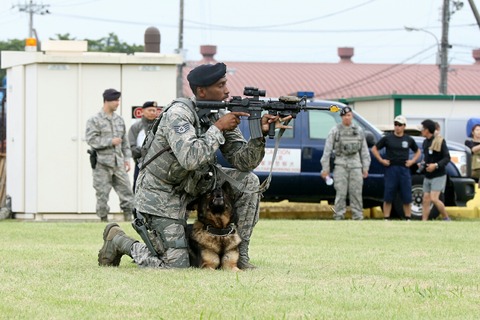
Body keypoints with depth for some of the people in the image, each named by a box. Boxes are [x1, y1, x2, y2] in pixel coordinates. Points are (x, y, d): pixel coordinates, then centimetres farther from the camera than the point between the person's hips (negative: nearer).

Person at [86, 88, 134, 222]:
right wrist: (111, 142, -14)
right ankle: (104, 219, 7)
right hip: (102, 163, -5)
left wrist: (127, 158, 11)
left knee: (126, 190, -1)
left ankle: (128, 217, 3)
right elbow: (91, 140, -13)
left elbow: (125, 141, 19)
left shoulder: (119, 120, 14)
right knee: (102, 194, -1)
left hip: (118, 162, 5)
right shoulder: (94, 120, -4)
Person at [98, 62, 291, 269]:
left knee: (248, 182, -8)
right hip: (161, 192, -7)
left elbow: (243, 162, -4)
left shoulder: (221, 116, -2)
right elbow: (190, 159, -37)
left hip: (195, 184, 7)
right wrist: (218, 128, -29)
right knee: (175, 265, -13)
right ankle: (118, 241, 11)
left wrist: (260, 134, -20)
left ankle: (239, 254, 2)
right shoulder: (178, 114, -23)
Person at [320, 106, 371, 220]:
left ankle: (358, 217, 4)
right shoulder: (335, 131, 3)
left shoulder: (359, 131, 11)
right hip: (340, 165, -2)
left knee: (356, 193, 0)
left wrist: (365, 168, 8)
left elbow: (364, 150, 14)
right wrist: (325, 168, -3)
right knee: (340, 193, -6)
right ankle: (339, 217, -3)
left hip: (355, 165, 2)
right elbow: (327, 150, 2)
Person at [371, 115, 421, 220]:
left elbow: (418, 151, 22)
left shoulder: (409, 140, 9)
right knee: (388, 197, -2)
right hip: (391, 169, -2)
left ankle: (408, 219, 10)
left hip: (404, 169, 2)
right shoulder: (387, 138, 3)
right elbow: (374, 149, 8)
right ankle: (386, 219, 2)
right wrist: (381, 160, -2)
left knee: (406, 198, 2)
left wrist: (413, 161, 6)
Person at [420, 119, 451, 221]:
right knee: (426, 200, 3)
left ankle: (446, 219, -1)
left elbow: (447, 158, -14)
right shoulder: (425, 142, 11)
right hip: (428, 177, 7)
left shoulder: (440, 141, -12)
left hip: (438, 175, -7)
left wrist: (436, 165, -27)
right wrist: (423, 164, 3)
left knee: (434, 199, -16)